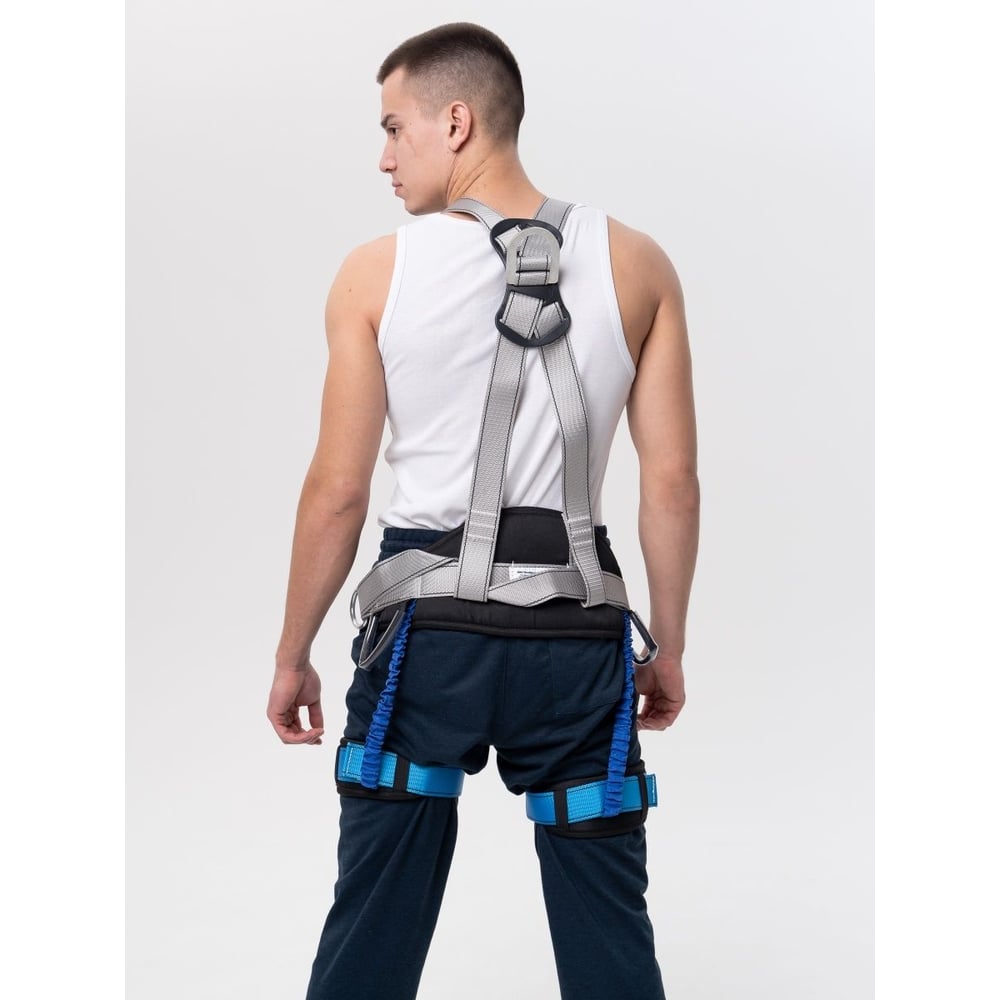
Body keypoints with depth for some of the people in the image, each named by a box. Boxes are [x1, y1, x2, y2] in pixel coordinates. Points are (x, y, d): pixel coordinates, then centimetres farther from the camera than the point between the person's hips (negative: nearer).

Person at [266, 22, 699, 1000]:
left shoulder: (376, 272, -4)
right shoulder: (635, 264, 0)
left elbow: (337, 489, -3)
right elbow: (673, 483, -1)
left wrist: (292, 656, 9)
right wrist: (668, 646, 11)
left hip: (426, 613, -1)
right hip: (573, 625, 1)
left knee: (375, 919, 12)